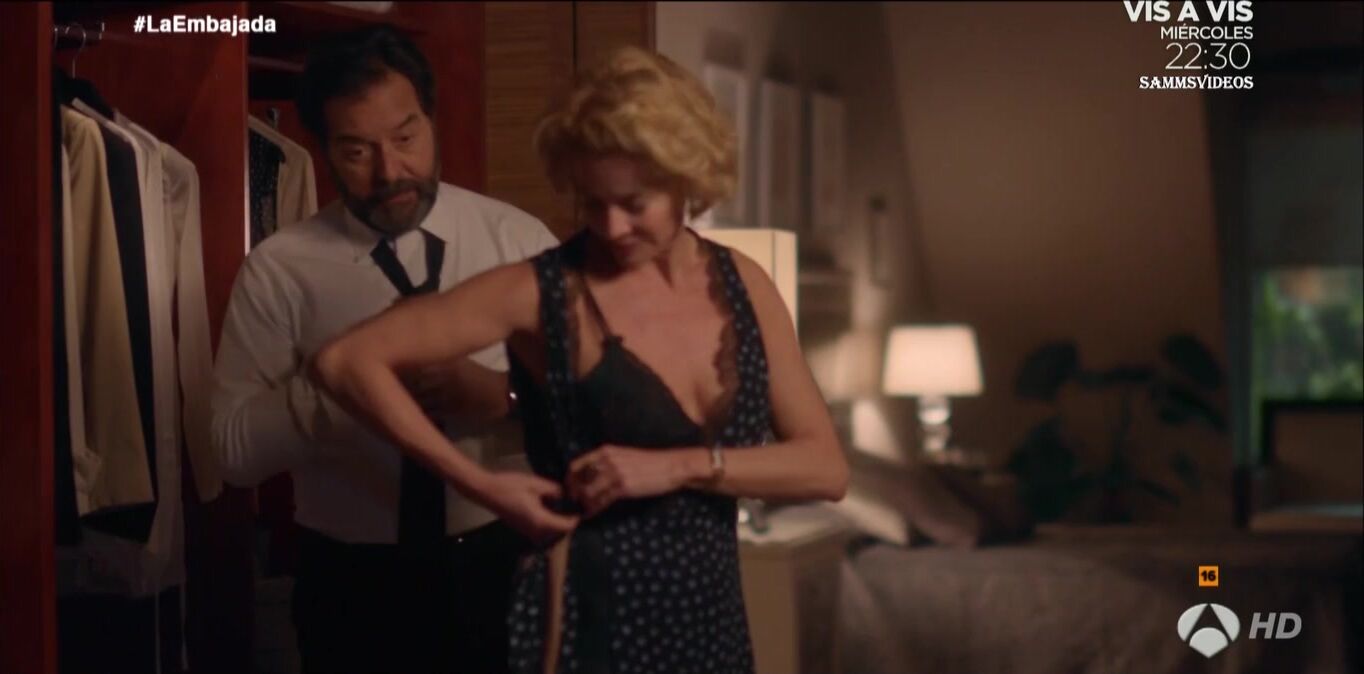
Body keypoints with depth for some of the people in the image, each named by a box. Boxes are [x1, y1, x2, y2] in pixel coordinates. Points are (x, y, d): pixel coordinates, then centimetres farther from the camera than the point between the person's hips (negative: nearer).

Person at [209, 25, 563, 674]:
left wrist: (505, 393, -24)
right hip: (354, 586, -1)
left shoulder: (518, 238, -3)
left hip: (502, 566, 1)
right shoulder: (278, 271, -7)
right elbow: (236, 448, -11)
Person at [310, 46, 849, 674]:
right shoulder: (541, 292, -10)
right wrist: (480, 485, -15)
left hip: (712, 622, 4)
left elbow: (826, 467, -3)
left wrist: (678, 466, -17)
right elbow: (345, 362, -14)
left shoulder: (741, 284, 2)